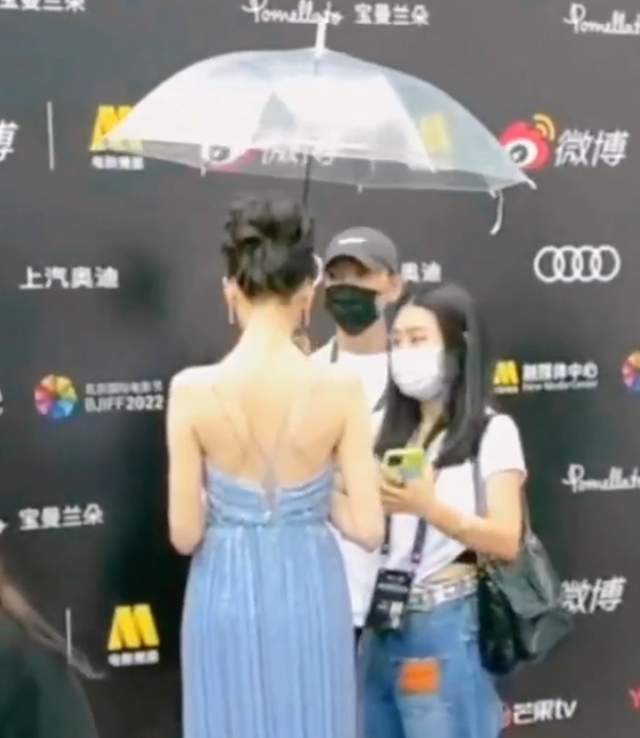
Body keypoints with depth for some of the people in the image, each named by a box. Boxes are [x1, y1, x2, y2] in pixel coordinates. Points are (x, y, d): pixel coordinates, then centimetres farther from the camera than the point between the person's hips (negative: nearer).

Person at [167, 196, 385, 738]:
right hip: (309, 596, 0)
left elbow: (186, 534, -8)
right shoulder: (340, 387, -13)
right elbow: (369, 529, -10)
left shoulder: (192, 389, -14)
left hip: (228, 597, 0)